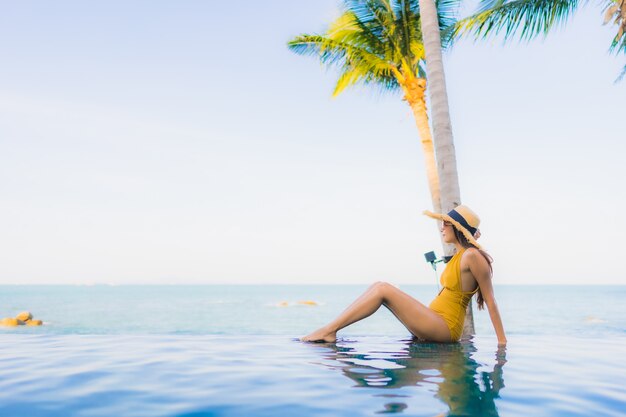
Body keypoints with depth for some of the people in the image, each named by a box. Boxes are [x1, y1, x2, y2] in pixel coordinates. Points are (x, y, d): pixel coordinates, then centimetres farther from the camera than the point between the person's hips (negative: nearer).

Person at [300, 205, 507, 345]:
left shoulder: (472, 256, -11)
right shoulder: (459, 256, 16)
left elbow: (490, 301, -11)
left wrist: (503, 341, -10)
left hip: (444, 328, -9)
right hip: (435, 321, 9)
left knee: (383, 289, -18)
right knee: (379, 287, 0)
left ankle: (329, 330, -18)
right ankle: (330, 330, -6)